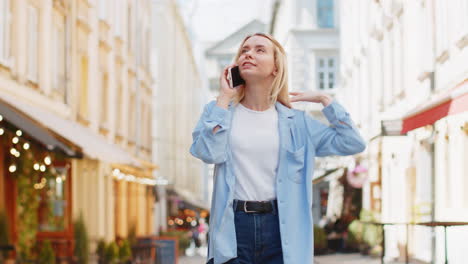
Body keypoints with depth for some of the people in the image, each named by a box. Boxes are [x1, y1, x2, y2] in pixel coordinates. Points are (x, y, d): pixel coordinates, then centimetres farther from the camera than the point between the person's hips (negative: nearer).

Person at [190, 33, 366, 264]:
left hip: (279, 229, 1)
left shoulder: (295, 121, 10)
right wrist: (224, 98, -3)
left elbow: (353, 144, 6)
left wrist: (323, 99, 8)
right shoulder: (220, 111, 8)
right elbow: (209, 152, -11)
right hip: (233, 227, -1)